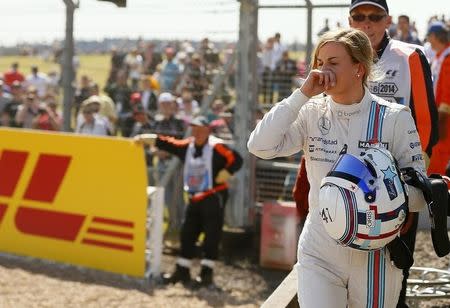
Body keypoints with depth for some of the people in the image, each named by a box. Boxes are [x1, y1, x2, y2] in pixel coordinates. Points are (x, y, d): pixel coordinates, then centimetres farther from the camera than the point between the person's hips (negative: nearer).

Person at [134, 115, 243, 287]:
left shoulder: (216, 147, -12)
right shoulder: (187, 146, 7)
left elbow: (235, 160, -17)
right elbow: (165, 143, 2)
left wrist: (219, 178, -20)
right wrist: (144, 138, -9)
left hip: (214, 196, -7)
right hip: (194, 198, 7)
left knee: (212, 235, -3)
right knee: (187, 234, 10)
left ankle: (207, 272, 3)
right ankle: (182, 270, 20)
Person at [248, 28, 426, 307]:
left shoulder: (394, 118, -6)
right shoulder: (312, 113, 0)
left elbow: (419, 193, -4)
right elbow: (260, 146, -14)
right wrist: (303, 94, -15)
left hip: (374, 257, -1)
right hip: (318, 256, 1)